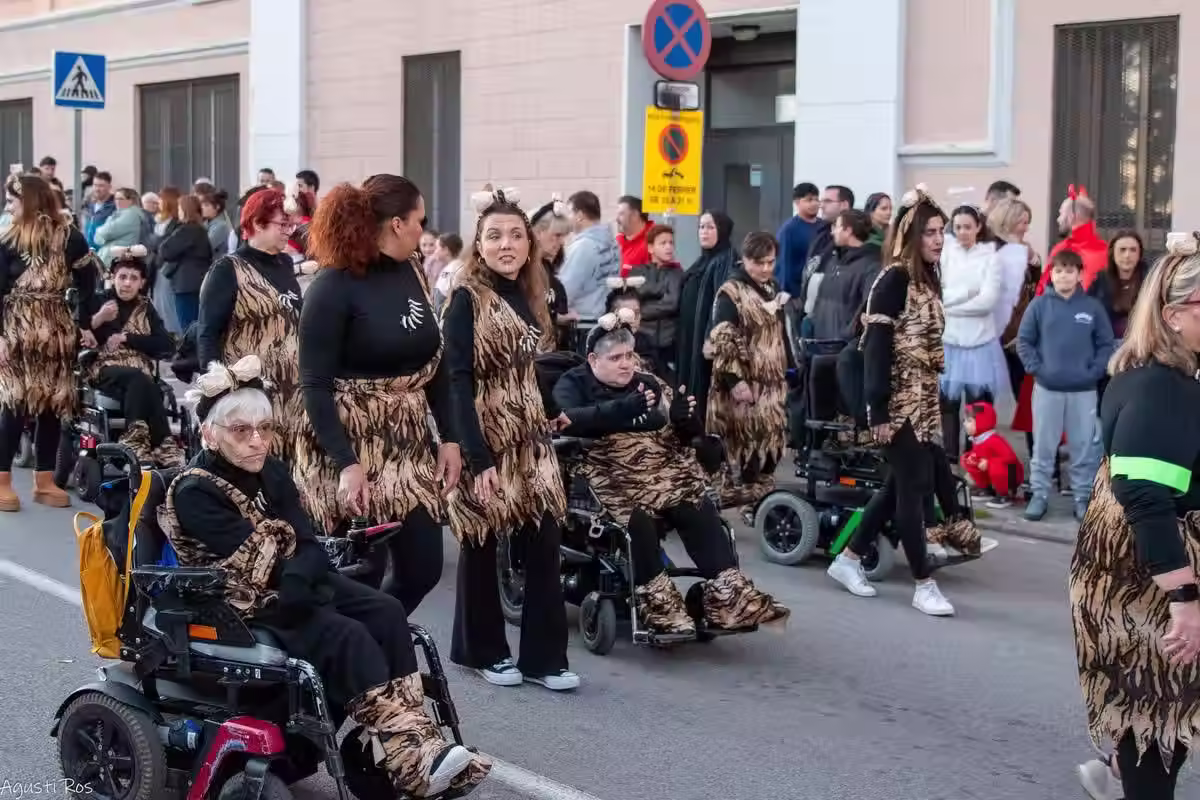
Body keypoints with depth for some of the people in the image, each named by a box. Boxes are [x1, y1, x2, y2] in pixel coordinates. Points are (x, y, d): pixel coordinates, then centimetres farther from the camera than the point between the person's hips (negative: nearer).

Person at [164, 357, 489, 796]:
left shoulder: (271, 470, 5)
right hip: (238, 604, -7)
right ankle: (412, 762, -28)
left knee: (386, 612, -15)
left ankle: (418, 740, -22)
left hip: (291, 588, 7)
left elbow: (308, 546, -3)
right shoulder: (194, 493, -16)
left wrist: (298, 579, -23)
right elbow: (257, 563, -21)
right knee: (347, 637, -27)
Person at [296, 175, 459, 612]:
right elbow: (315, 384, -17)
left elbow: (434, 361, 12)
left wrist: (449, 438, 5)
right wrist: (346, 464, -24)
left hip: (410, 446, 7)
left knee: (423, 570, 7)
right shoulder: (333, 285, -14)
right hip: (350, 445, -7)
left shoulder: (412, 272, 6)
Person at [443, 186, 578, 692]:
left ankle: (544, 656, 10)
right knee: (482, 546, 6)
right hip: (485, 441, -6)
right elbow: (458, 381, -17)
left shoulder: (528, 296, 10)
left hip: (530, 440, 6)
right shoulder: (467, 298, -11)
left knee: (544, 545, 3)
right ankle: (482, 650, 21)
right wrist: (477, 458, -23)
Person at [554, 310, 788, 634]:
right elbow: (569, 421, -18)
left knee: (701, 512, -22)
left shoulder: (647, 382, 19)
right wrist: (624, 409, -29)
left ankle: (728, 595, -25)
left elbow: (687, 435, 16)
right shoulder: (573, 384, 6)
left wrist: (683, 418, -9)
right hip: (611, 475, -4)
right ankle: (659, 603, -26)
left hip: (663, 469, 4)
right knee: (638, 520, -33)